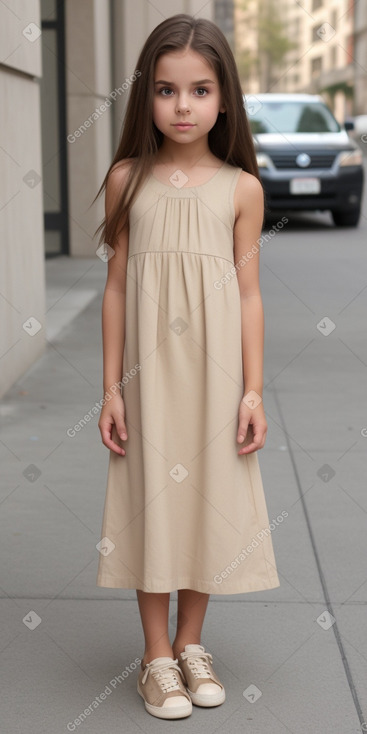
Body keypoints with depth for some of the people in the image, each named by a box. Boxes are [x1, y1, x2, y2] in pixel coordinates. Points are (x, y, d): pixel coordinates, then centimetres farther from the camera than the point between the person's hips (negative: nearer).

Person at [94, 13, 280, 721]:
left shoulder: (241, 188, 0)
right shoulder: (128, 179, 0)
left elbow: (249, 293, 1)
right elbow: (116, 285, 1)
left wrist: (253, 390, -3)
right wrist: (111, 387, -1)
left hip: (215, 368, 1)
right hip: (149, 365, 0)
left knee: (207, 495, 9)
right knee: (151, 496, 5)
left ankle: (191, 643, 28)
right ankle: (156, 656, 21)